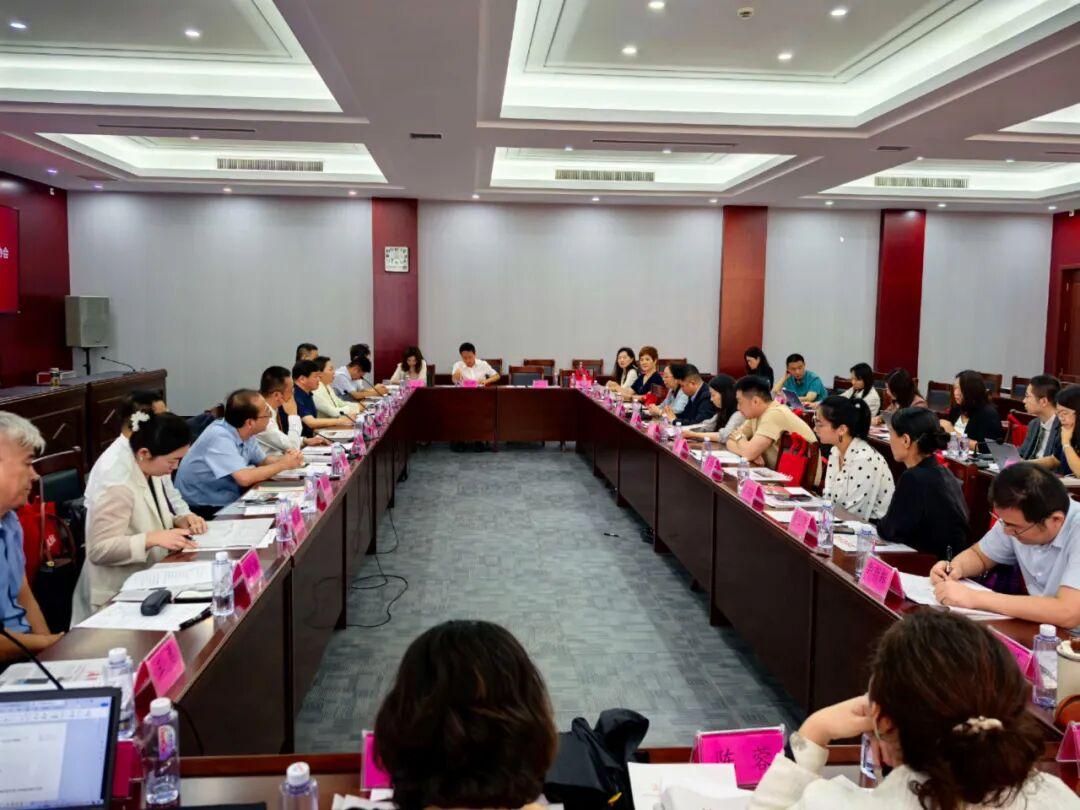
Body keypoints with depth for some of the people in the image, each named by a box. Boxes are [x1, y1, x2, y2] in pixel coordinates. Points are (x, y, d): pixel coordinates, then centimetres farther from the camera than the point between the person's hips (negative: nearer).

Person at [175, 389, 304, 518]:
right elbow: (245, 478, -33)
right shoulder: (220, 436, -25)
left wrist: (285, 458, -8)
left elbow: (263, 461, 13)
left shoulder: (244, 433, -1)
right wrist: (283, 464, -20)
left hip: (228, 502, 7)